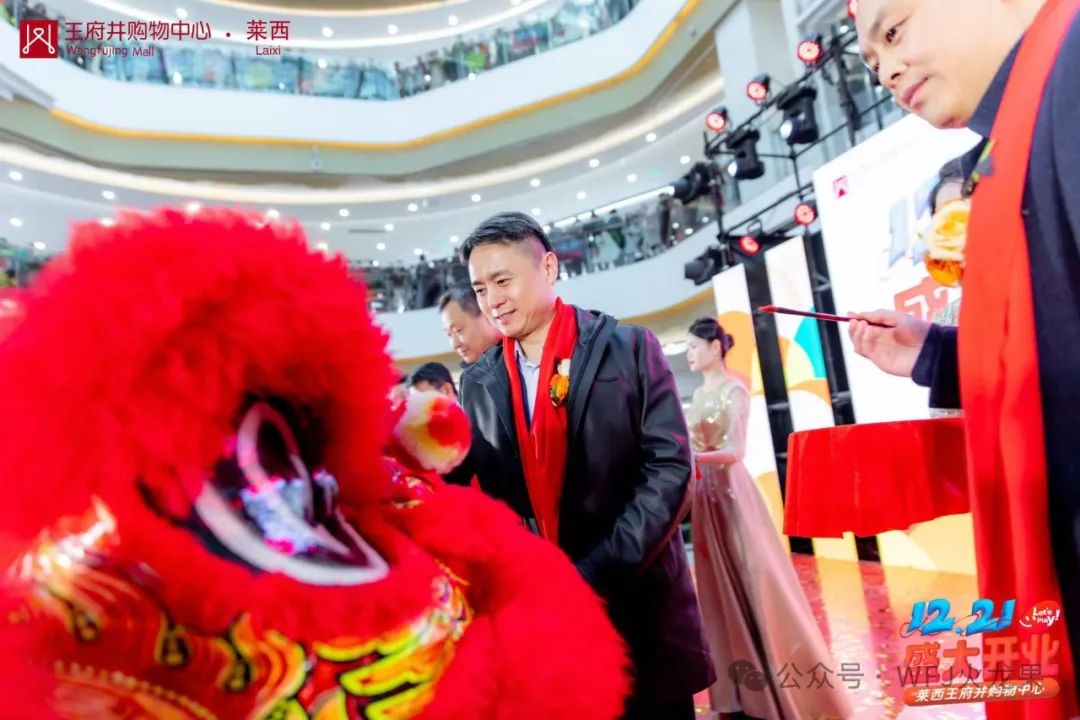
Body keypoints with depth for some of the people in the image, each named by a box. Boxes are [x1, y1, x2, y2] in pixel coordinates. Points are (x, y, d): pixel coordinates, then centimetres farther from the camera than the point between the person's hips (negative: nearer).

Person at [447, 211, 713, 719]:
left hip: (635, 605, -2)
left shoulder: (630, 349, -6)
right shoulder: (477, 385, 3)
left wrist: (601, 572, -18)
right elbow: (451, 482, 2)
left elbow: (670, 467, -11)